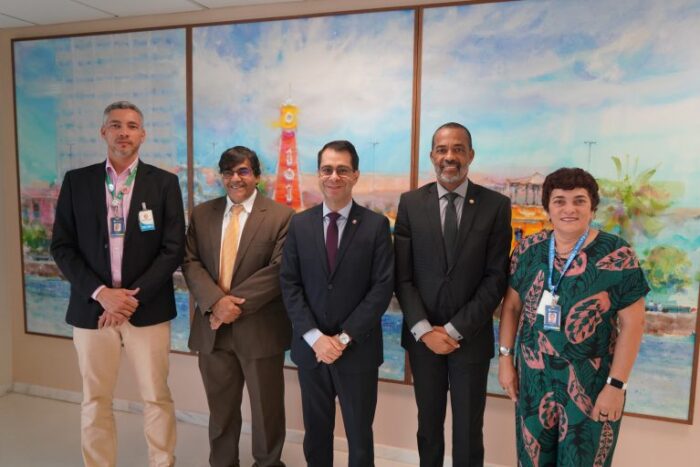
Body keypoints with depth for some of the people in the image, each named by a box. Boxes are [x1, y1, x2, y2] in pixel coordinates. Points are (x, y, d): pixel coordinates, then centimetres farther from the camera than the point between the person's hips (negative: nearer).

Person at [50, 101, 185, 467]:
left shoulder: (164, 183, 0)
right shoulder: (76, 181, 4)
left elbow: (173, 249, -5)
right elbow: (62, 247, 1)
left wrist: (133, 296, -12)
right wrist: (102, 294, -11)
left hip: (147, 308, -1)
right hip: (92, 307, 2)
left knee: (156, 398, 8)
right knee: (95, 401, 12)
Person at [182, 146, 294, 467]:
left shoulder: (281, 216, -5)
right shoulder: (201, 214, 8)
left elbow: (279, 270, -13)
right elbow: (191, 263, 0)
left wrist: (235, 303, -18)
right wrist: (216, 301, -17)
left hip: (260, 329, -3)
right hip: (213, 327, 3)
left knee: (266, 408, 13)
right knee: (220, 408, 17)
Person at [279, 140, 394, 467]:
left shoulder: (376, 225, -5)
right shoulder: (299, 224, 3)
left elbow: (383, 287, -9)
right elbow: (289, 285, -1)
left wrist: (344, 338, -14)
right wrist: (314, 336, -12)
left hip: (358, 351, -2)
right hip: (310, 348, 2)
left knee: (359, 436, 14)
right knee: (315, 433, 17)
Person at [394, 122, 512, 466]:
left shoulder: (496, 205, -4)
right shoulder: (410, 203, -1)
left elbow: (497, 278, -7)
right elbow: (402, 275, -2)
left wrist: (455, 329, -12)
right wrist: (424, 329, -12)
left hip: (471, 336, -1)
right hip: (422, 335, 1)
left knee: (468, 430, 12)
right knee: (428, 424, 17)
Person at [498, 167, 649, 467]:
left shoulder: (617, 255, -11)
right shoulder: (529, 250, -2)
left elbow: (632, 323, -9)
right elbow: (511, 306, 6)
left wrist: (616, 385, -11)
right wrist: (505, 358, 3)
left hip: (592, 385, -3)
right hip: (534, 378, 3)